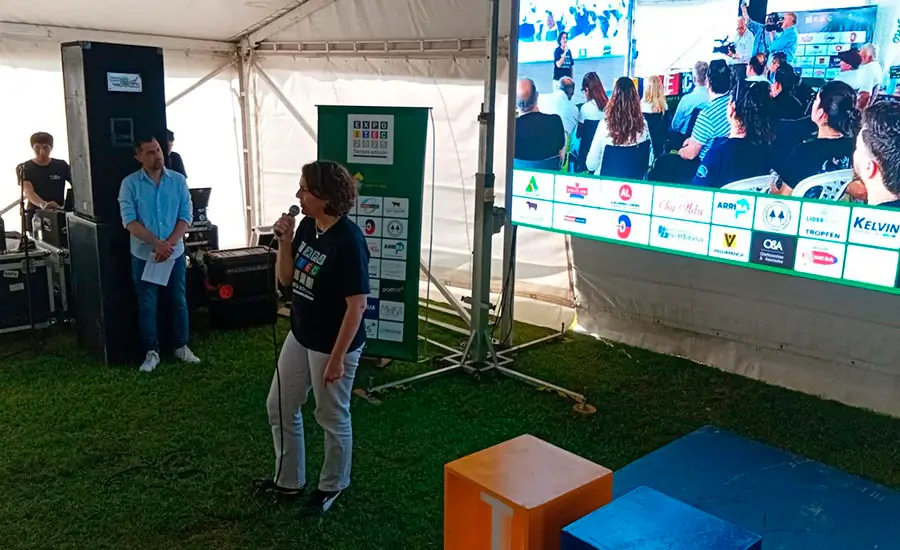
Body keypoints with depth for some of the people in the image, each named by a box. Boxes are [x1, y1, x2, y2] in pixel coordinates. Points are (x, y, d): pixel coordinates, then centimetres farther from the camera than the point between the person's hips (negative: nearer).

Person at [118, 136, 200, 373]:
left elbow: (186, 216, -4)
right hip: (144, 255, -1)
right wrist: (156, 243, -21)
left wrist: (169, 243, -16)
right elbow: (129, 221, -12)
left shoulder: (178, 180, -1)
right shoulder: (130, 183, -6)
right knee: (147, 305, 6)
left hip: (175, 253, 2)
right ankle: (152, 352, 17)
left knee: (179, 301, 10)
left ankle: (182, 347, 24)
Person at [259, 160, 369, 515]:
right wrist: (284, 241, -9)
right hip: (300, 336, 9)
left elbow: (357, 305, -22)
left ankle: (332, 487, 35)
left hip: (333, 344, -8)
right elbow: (285, 279, 7)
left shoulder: (348, 241, -24)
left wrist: (337, 357, -20)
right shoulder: (306, 226, 0)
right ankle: (289, 481, 38)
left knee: (332, 418, 11)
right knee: (279, 407, 18)